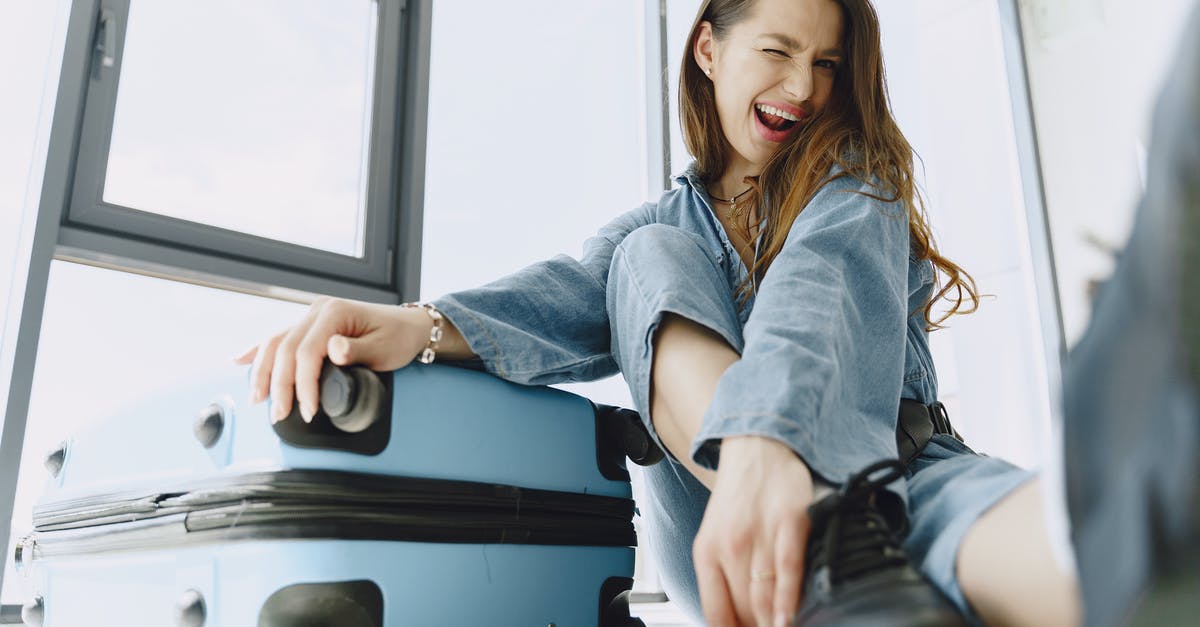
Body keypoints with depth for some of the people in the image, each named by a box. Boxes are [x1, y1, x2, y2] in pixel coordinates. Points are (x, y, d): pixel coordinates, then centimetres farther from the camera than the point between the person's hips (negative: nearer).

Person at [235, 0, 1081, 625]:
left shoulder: (853, 178, 10)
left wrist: (762, 441, -36)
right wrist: (424, 326, -27)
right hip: (720, 506, 3)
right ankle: (832, 545, -37)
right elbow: (573, 297, -4)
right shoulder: (665, 223, 18)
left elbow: (818, 290, -14)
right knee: (650, 261, -22)